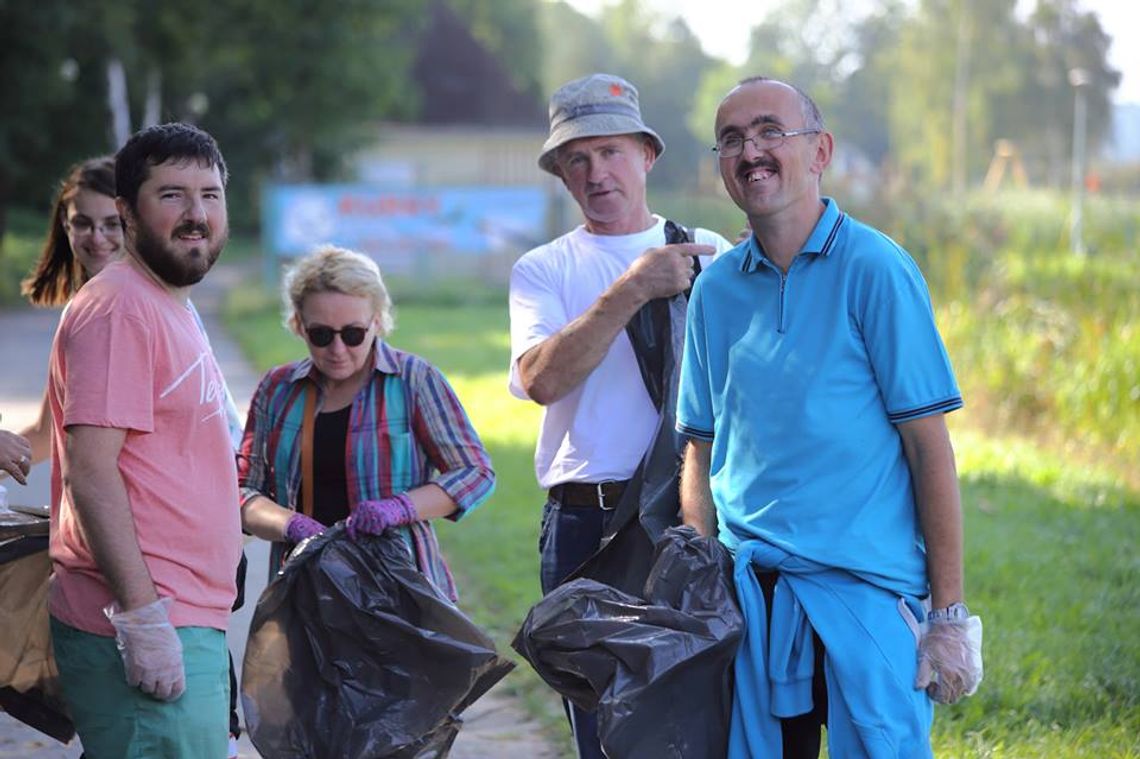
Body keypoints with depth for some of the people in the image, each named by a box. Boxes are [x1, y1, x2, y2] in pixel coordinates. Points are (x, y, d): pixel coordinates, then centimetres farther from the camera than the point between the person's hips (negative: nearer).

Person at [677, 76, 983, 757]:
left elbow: (930, 446, -7)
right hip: (748, 595, 4)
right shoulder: (716, 289, 9)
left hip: (864, 593, -4)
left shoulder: (873, 269, -5)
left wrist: (949, 613, -9)